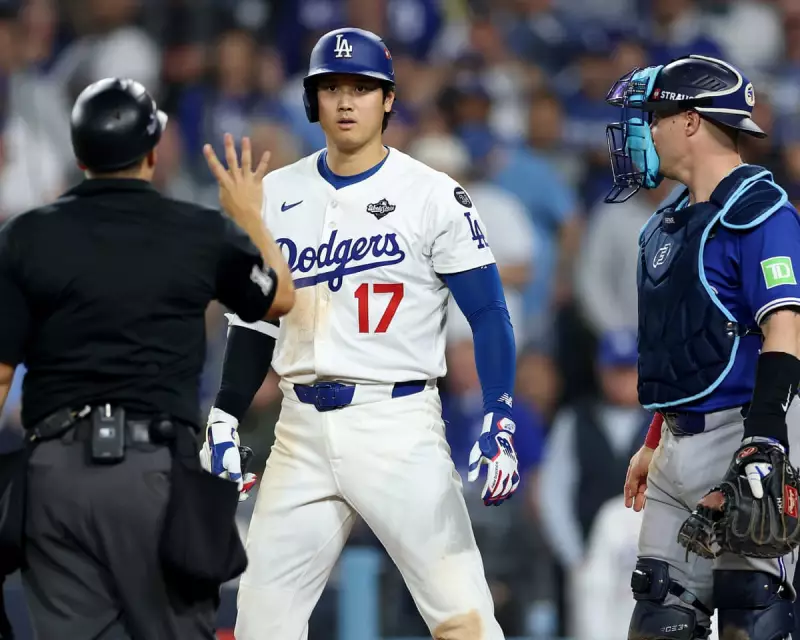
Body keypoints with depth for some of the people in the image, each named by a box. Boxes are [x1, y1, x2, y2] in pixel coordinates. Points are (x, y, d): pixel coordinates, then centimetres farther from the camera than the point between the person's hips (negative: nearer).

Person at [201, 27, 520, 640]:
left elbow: (488, 313, -6)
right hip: (303, 429, 5)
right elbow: (256, 320, 17)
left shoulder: (433, 196, -4)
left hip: (399, 425, -5)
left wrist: (499, 423, -16)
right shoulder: (278, 195, 10)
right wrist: (223, 421, 10)